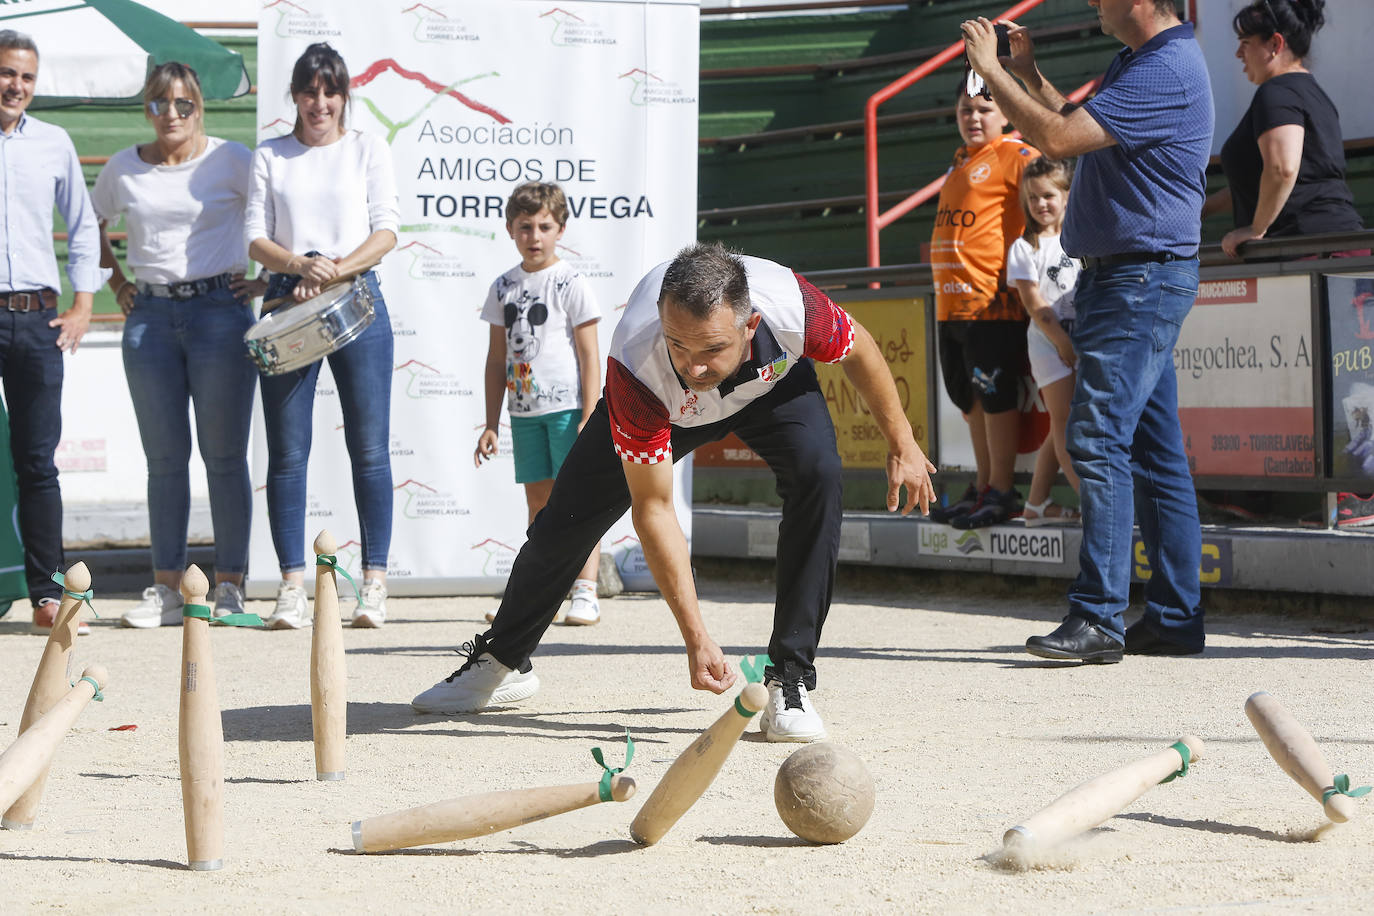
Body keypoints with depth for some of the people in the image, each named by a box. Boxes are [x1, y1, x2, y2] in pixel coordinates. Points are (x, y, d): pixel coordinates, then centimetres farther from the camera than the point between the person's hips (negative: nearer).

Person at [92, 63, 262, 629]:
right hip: (150, 316, 3)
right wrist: (117, 283, 15)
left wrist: (266, 282, -1)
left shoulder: (230, 160, 1)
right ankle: (165, 589, 7)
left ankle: (228, 587, 2)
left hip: (218, 309, -3)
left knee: (224, 455, -2)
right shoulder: (123, 169, 10)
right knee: (164, 458, 4)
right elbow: (89, 227, 25)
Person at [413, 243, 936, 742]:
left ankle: (789, 680, -19)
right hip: (661, 408, 0)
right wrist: (696, 639, -38)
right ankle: (501, 664, 29)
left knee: (817, 474, -27)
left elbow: (857, 349, -17)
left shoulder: (790, 305, -43)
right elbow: (652, 509, -36)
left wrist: (902, 445, -6)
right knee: (566, 519, 1)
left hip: (773, 382, 0)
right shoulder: (636, 366, -44)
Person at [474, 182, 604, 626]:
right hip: (524, 409, 5)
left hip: (568, 406, -5)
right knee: (538, 501, 9)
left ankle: (586, 593, -5)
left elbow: (589, 354, -7)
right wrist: (491, 423, 12)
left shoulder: (571, 284, -5)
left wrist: (589, 416, -13)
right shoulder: (504, 287, 10)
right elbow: (497, 358, 14)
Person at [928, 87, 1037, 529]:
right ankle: (982, 487, 20)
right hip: (951, 302, 9)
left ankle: (1001, 493, -3)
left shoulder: (1012, 154, -6)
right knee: (971, 396, 13)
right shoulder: (960, 163, 20)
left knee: (995, 393, -7)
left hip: (992, 298, -9)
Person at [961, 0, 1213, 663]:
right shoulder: (1138, 62, 16)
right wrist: (1027, 72, 21)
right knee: (1153, 450, 10)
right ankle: (1175, 618, 14)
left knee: (1098, 439, -15)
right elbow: (1076, 131, 29)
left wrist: (989, 67, -13)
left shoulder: (1166, 70, -18)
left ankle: (1098, 618, -17)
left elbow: (1057, 139, -24)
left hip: (1142, 278, -11)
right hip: (1115, 278, 11)